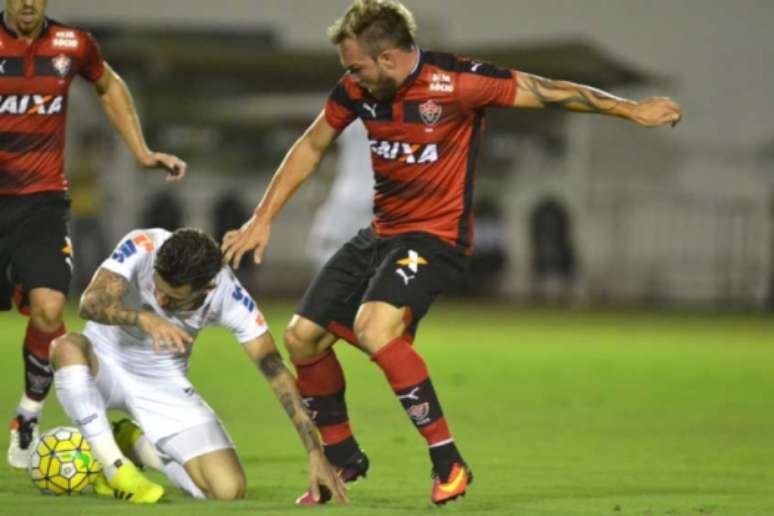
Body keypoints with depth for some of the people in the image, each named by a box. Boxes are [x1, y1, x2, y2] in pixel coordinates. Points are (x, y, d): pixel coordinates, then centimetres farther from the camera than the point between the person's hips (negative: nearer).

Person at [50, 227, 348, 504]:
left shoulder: (229, 296, -24)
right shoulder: (141, 247, -28)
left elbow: (275, 370, -19)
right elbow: (90, 303, -38)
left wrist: (315, 452, -23)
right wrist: (143, 318, -58)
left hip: (165, 382, 1)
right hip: (106, 365, -1)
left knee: (229, 490, -17)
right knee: (67, 347, -39)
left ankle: (136, 445, 10)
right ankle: (116, 468, -22)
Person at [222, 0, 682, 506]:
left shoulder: (455, 82, -21)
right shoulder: (356, 89, -3)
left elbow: (547, 92, -13)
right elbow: (312, 146, 12)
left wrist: (632, 110, -9)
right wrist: (263, 218, 11)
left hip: (436, 236, -7)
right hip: (381, 234, 7)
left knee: (372, 327, -31)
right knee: (302, 337, 3)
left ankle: (449, 463, -23)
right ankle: (343, 459, 26)